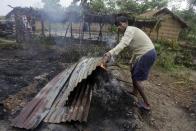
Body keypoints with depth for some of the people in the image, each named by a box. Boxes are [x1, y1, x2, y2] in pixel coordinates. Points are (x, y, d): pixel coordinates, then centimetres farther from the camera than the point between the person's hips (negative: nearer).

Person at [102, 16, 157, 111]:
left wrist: (109, 54, -47)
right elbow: (135, 50, 23)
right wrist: (131, 62, 24)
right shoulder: (130, 32, 17)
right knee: (134, 72, 24)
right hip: (146, 54, 10)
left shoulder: (130, 30, -14)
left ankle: (146, 104, 6)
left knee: (136, 79, -5)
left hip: (147, 54, -10)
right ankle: (135, 92, 43)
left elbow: (122, 44, -35)